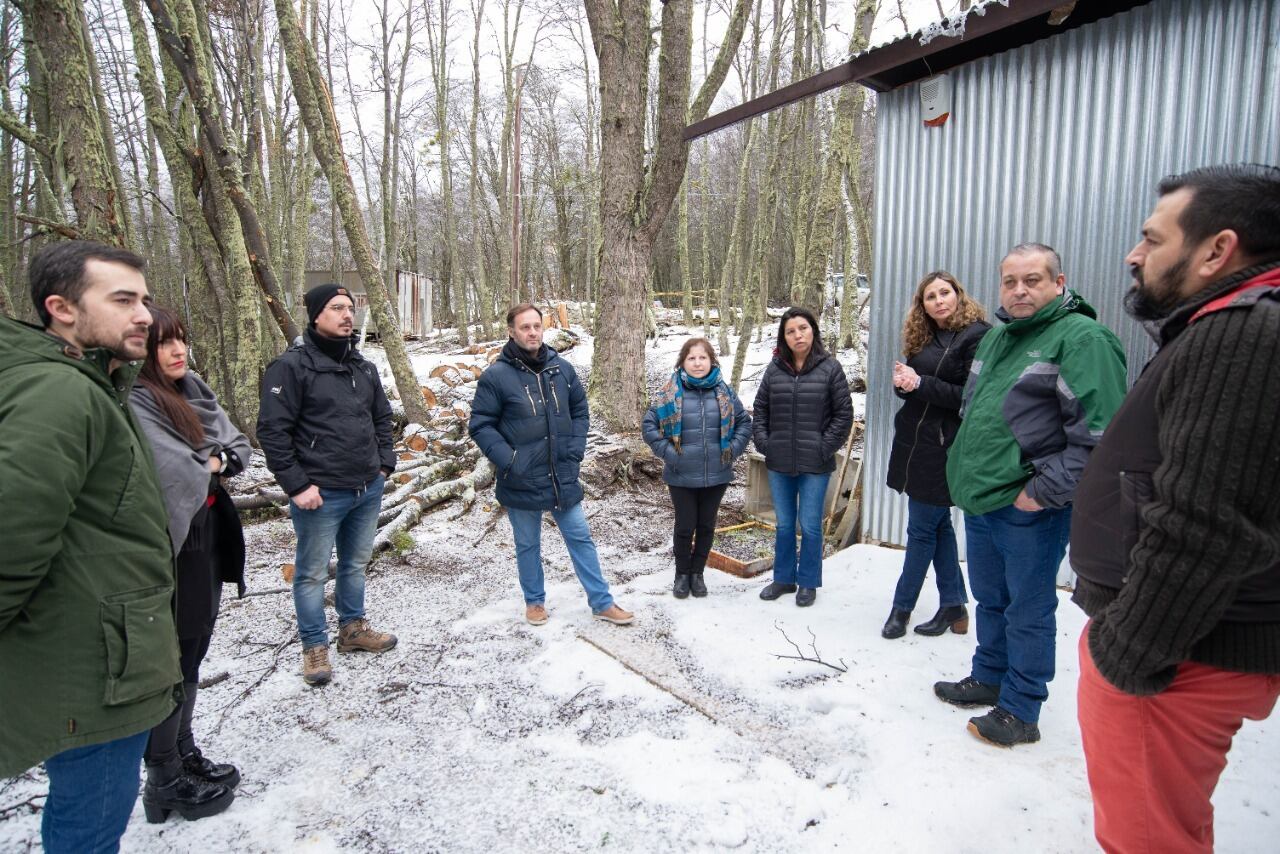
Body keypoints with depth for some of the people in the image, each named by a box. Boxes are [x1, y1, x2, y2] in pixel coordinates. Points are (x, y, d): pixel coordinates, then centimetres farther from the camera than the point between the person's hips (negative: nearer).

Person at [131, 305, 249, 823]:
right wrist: (211, 466, -7)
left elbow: (239, 445, 8)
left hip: (207, 540, 8)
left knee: (193, 654, 19)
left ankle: (185, 753, 35)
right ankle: (164, 781, 19)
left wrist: (218, 461, -12)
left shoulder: (194, 391, 7)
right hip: (169, 548, -8)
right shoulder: (133, 403, -18)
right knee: (170, 663, 4)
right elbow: (174, 475, -26)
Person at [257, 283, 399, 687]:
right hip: (320, 495, -6)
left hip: (368, 490, 7)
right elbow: (273, 430, -13)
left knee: (356, 564, 20)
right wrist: (296, 485, -15)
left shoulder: (363, 367, 11)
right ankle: (315, 647, 22)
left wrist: (384, 464, 10)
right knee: (312, 573, 7)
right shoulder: (292, 365, -10)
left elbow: (381, 418, 20)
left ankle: (353, 629, 37)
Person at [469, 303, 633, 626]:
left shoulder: (562, 368, 1)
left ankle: (602, 603, 23)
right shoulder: (496, 376, -12)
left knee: (581, 539, 11)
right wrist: (508, 460, -16)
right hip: (521, 482, -3)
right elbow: (480, 424, -8)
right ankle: (534, 601, 36)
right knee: (528, 546, 15)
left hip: (563, 477, 3)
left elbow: (580, 411, 12)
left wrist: (576, 450, 0)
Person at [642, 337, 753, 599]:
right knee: (685, 526, 7)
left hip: (716, 475, 3)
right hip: (681, 476, -2)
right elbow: (650, 424, -2)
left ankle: (697, 573, 32)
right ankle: (682, 573, 29)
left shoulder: (724, 391, 2)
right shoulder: (671, 392, -6)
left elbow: (744, 421, 10)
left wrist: (733, 449, -1)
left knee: (706, 526, 13)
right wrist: (667, 452, -9)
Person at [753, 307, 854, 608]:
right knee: (784, 525, 15)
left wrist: (825, 447, -9)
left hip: (814, 464, -3)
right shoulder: (775, 369, 5)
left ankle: (808, 582, 21)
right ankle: (783, 578, 30)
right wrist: (763, 441, 1)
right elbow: (759, 409, 11)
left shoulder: (830, 368, -3)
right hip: (779, 463, 3)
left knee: (810, 526, 4)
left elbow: (844, 413, -3)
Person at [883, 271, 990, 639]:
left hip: (942, 450, -8)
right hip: (915, 444, 8)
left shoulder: (976, 336, -11)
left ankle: (902, 606, 16)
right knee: (938, 524, 14)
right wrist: (903, 382, -7)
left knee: (922, 528, 2)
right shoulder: (924, 338, 12)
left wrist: (920, 383, -20)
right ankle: (954, 607, 25)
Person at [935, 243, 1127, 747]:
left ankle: (1020, 710, 21)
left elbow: (1100, 434, -21)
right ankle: (989, 678, 39)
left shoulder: (1082, 338, -14)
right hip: (979, 500, 8)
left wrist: (1046, 490, -20)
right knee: (990, 600, 21)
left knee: (1028, 610, 6)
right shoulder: (995, 338, 14)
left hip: (1030, 509, -8)